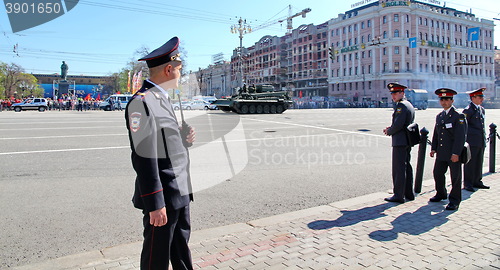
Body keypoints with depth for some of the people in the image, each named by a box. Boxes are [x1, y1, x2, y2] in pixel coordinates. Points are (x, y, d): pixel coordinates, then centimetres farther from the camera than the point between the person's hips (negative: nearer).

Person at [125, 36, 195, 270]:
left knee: (181, 250, 21)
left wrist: (184, 139, 1)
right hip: (163, 198, -9)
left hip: (180, 193, 9)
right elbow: (144, 157, -22)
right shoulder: (142, 102, -17)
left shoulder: (162, 98, 14)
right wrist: (155, 204, -21)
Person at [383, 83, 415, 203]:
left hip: (400, 141, -10)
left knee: (399, 168, -6)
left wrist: (389, 132, -5)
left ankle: (398, 195, -2)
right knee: (407, 167, 15)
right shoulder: (409, 105, 17)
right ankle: (409, 193, 23)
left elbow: (398, 125, -23)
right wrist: (390, 128, 10)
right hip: (407, 141, 10)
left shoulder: (401, 105, -15)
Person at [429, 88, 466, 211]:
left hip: (454, 153, -7)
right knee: (437, 173, 15)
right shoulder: (439, 116, 12)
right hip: (441, 152, 7)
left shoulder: (459, 116, -9)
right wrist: (434, 148, 11)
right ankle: (441, 194, 35)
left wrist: (456, 153, -19)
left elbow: (460, 136, -15)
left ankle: (455, 200, 15)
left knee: (455, 176, 3)